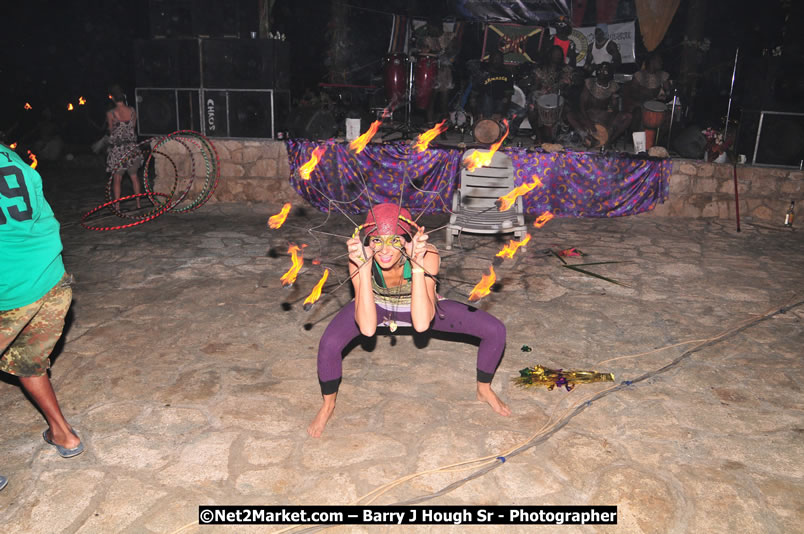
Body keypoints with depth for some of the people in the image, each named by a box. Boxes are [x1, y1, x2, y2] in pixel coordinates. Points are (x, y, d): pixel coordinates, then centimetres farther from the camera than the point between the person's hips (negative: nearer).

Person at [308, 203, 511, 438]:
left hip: (418, 305, 1)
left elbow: (421, 324, -45)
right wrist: (364, 266, -49)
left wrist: (417, 264, -51)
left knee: (495, 331, -11)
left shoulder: (427, 254, -36)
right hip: (375, 305, 0)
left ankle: (484, 390, 21)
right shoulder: (359, 259, -35)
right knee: (329, 344, -29)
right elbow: (367, 328, -43)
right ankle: (328, 405, 4)